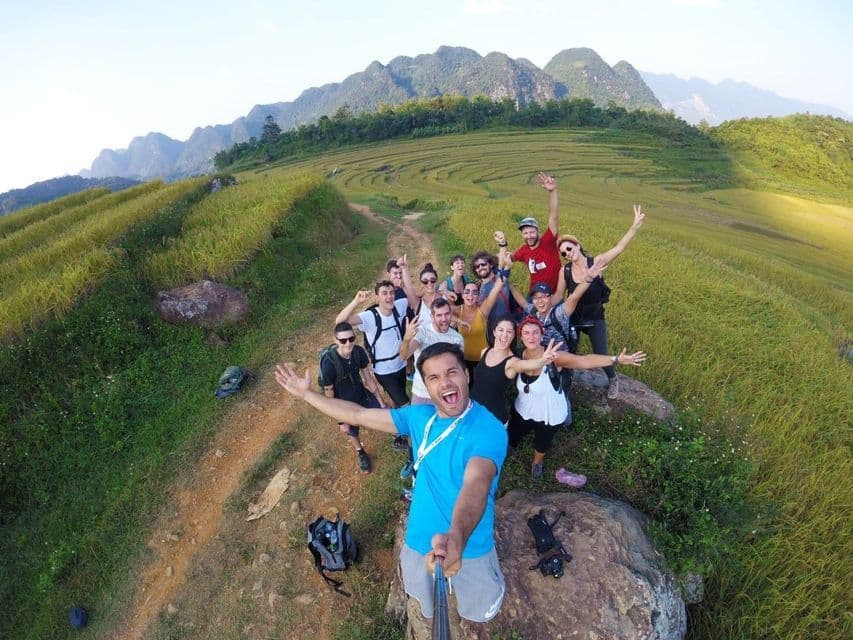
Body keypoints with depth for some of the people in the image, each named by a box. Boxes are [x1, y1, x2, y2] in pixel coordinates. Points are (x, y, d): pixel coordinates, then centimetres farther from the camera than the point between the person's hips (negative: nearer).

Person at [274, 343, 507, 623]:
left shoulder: (489, 429, -28)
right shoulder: (419, 417, -9)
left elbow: (476, 484, -46)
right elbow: (359, 415, -3)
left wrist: (457, 537, -65)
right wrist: (306, 394, 0)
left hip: (470, 548, -4)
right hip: (419, 540, 5)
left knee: (481, 610, 26)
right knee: (428, 605, 34)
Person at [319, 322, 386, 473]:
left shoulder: (359, 351, -22)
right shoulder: (329, 363, -35)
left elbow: (369, 378, -7)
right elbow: (329, 395, -21)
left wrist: (381, 403, -1)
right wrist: (341, 421, -13)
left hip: (362, 394, 3)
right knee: (352, 432, 21)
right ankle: (361, 453, 55)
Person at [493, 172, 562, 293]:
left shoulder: (548, 241, -15)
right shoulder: (523, 250, -1)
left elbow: (554, 218, -26)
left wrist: (553, 191, -37)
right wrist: (503, 244, -3)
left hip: (555, 294, -4)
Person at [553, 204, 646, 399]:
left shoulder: (596, 262, -18)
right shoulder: (565, 271, -14)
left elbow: (618, 248, -30)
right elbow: (558, 296, -5)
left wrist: (635, 226, -42)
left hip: (595, 319, -1)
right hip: (573, 318, 2)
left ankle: (613, 380, 40)